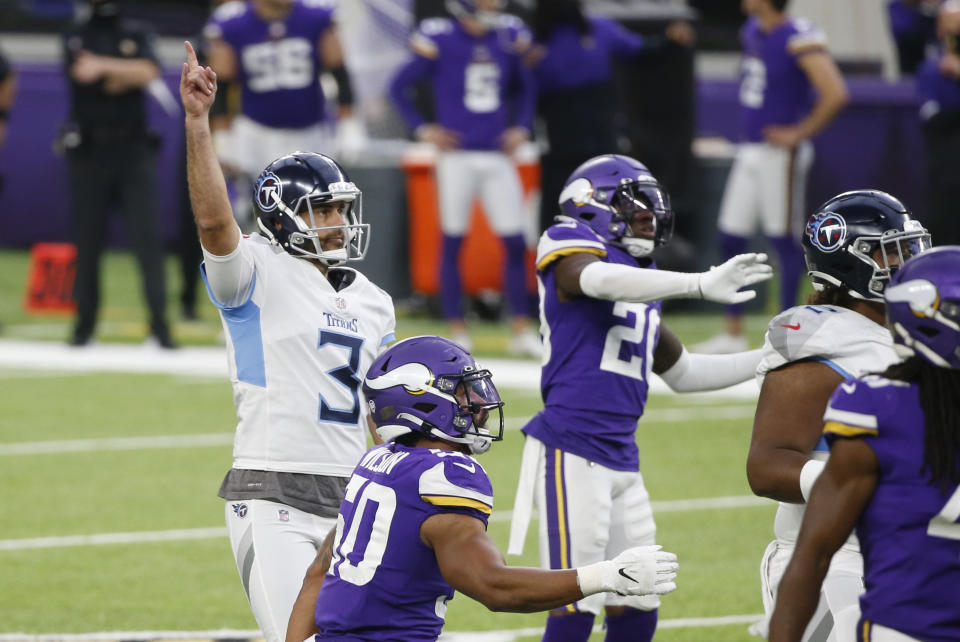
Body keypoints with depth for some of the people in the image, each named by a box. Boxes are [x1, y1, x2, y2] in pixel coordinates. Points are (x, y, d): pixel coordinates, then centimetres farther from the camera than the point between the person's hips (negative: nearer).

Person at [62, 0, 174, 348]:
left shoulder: (137, 36, 10)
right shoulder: (76, 38, 5)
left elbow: (148, 72, -11)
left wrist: (103, 66, -18)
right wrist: (127, 71, -12)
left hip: (134, 152, 0)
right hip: (88, 151, 0)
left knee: (148, 237, -8)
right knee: (87, 240, 2)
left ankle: (160, 325, -10)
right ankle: (84, 325, 10)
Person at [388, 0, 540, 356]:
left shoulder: (507, 38, 6)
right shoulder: (440, 40, -7)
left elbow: (524, 88, 22)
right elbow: (399, 86, 1)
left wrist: (520, 127, 10)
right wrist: (423, 129, -5)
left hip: (497, 156, 4)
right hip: (457, 156, -4)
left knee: (515, 243, -1)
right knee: (453, 242, 2)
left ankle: (522, 330, 6)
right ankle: (457, 329, 9)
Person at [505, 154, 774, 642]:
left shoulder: (642, 285, 19)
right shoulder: (571, 252, -4)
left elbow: (681, 372, 29)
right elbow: (604, 280, -29)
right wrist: (702, 285, -36)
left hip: (622, 457, 9)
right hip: (572, 450, -9)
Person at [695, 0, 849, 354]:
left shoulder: (799, 39, -19)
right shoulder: (752, 31, 8)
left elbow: (836, 95, -26)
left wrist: (799, 133, -17)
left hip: (780, 155, -9)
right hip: (750, 152, 9)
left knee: (783, 239, -2)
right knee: (731, 239, 9)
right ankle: (733, 333, 18)